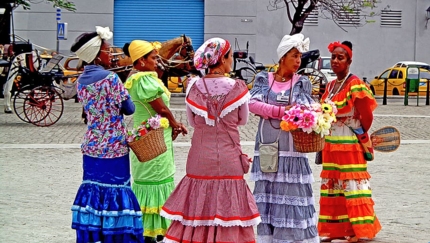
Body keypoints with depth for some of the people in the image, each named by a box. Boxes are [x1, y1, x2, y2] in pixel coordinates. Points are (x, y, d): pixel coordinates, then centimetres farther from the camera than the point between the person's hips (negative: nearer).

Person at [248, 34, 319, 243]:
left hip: (291, 150, -1)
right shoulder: (263, 79, 9)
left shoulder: (301, 83, 8)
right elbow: (253, 103, -6)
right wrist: (282, 111, -16)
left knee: (293, 196, -5)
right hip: (266, 148, 1)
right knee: (265, 194, 2)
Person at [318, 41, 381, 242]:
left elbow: (367, 117, -12)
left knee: (352, 187, -4)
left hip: (350, 146, -8)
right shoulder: (330, 86, 11)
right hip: (330, 146, 8)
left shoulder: (356, 86, -14)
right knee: (331, 187, 10)